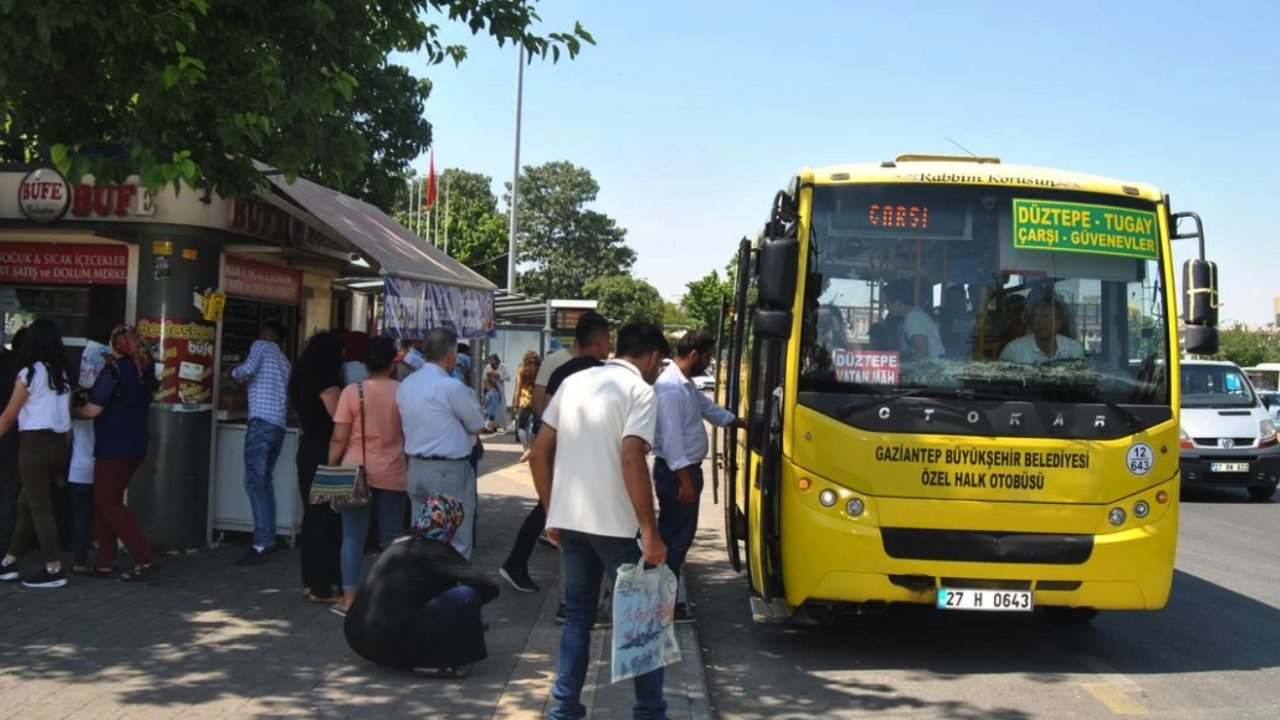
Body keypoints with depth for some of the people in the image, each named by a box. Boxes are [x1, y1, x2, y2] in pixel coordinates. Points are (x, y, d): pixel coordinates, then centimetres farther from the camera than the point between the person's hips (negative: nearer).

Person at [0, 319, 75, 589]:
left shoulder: (29, 373, -9)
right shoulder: (64, 374, 8)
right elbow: (67, 415, 9)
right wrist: (62, 455, 14)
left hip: (35, 442, -6)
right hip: (60, 442, 6)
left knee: (40, 508, 0)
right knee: (27, 504, 15)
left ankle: (54, 569, 0)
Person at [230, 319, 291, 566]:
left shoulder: (261, 346, 5)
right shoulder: (284, 361, 26)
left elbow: (248, 369, -14)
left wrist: (235, 373, 9)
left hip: (261, 422, -8)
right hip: (279, 426, 8)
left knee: (255, 482, -10)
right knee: (265, 481, 15)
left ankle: (262, 544, -18)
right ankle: (268, 539, 13)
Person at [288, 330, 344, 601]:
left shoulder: (304, 382, 11)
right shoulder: (328, 385, -16)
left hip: (308, 450, 9)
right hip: (325, 454, -9)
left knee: (312, 515, 14)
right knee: (327, 519, -4)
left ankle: (310, 581, 21)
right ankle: (321, 588, -1)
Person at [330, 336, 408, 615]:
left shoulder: (352, 392, -7)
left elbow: (339, 438, -7)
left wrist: (331, 469, 3)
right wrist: (411, 466, 17)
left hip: (356, 470, -1)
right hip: (393, 473, 1)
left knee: (353, 536, 5)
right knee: (391, 537, 10)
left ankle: (349, 598, 3)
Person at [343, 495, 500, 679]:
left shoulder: (399, 546, 16)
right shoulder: (435, 552, -7)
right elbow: (490, 588, -11)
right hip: (391, 643, -9)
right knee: (466, 596, -8)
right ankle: (431, 663, -3)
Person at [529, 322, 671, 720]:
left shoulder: (574, 382, 13)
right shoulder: (640, 391, -6)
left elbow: (538, 454, 12)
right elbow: (632, 460, -20)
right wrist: (651, 533, -17)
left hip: (569, 520, 6)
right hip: (613, 524, -6)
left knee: (578, 614, 16)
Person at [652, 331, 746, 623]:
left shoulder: (686, 384, 12)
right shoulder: (671, 387, -20)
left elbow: (710, 409, 27)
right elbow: (671, 437, -24)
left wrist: (747, 425, 31)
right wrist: (685, 481, -24)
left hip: (686, 469, 10)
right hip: (676, 472, -10)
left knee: (678, 536, 14)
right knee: (675, 538, -5)